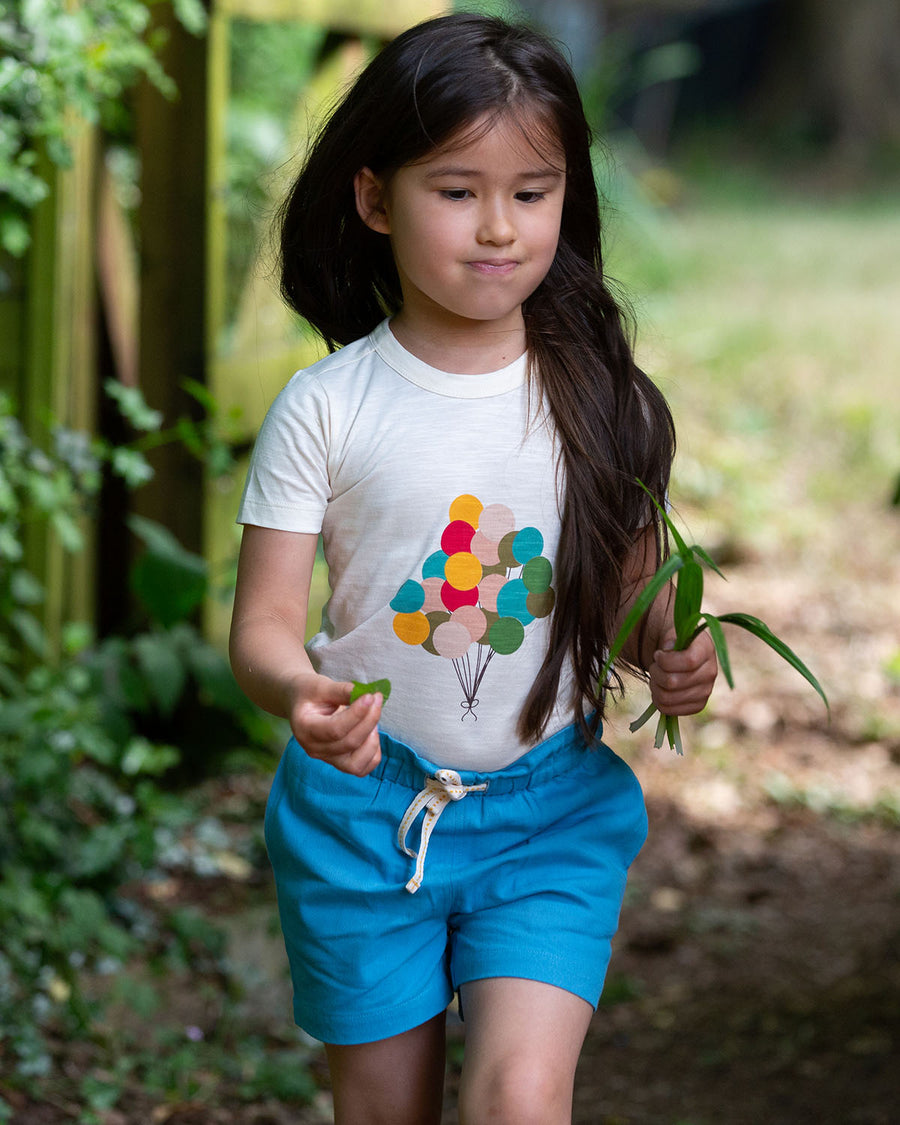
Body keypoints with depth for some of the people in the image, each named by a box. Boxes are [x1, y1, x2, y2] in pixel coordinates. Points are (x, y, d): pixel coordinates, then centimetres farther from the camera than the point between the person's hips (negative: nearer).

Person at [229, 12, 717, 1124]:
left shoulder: (602, 404, -2)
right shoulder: (324, 410, -8)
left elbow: (634, 590, 9)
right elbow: (264, 623, -9)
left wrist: (669, 656, -14)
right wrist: (300, 691, -31)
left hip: (552, 805, 0)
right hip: (363, 802, 0)